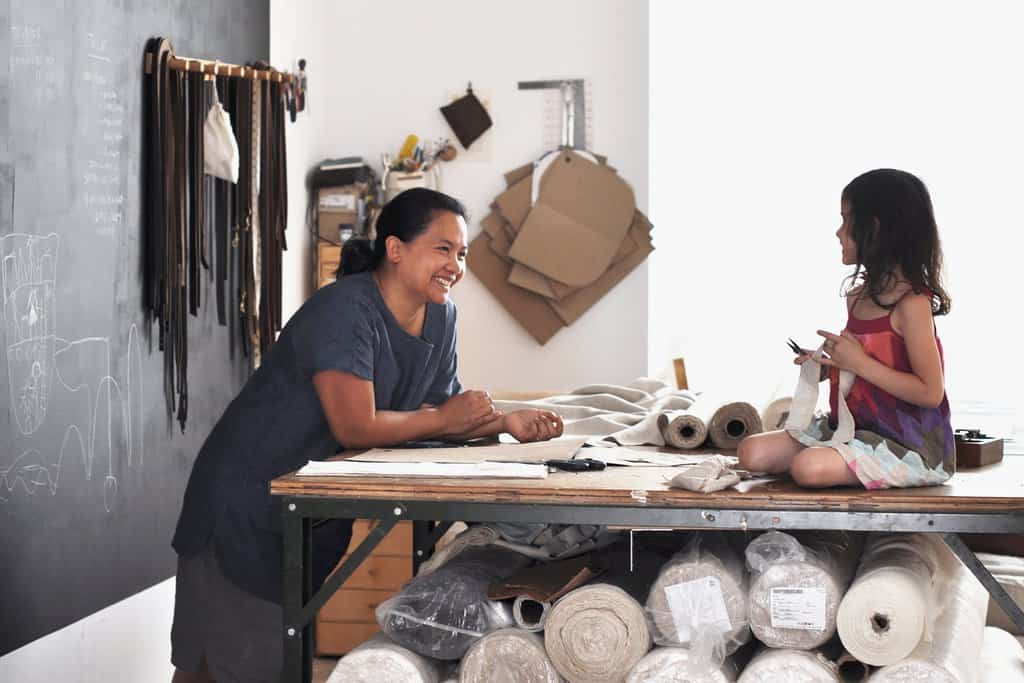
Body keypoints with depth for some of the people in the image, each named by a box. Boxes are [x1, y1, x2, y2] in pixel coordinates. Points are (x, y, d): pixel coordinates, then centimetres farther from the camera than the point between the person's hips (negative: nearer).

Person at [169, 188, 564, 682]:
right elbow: (356, 427, -28)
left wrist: (505, 421, -9)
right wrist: (443, 419, -15)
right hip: (249, 505, -8)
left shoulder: (441, 316, 3)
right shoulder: (346, 310, -23)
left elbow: (439, 412, 9)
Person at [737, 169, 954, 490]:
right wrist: (827, 367, 2)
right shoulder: (857, 295, 9)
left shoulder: (911, 303, -16)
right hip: (851, 427, 9)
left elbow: (930, 393, -19)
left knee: (808, 467, -32)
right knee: (752, 451, -4)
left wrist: (858, 362, -20)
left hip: (904, 446, -9)